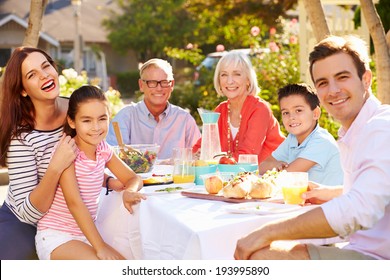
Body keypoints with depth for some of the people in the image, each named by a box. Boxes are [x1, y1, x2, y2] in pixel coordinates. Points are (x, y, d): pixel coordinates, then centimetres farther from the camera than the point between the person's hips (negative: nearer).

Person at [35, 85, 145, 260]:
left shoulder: (104, 149, 3)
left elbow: (133, 178, 10)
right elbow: (74, 202, -23)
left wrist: (129, 191, -17)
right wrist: (100, 246, -27)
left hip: (85, 232, 7)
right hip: (55, 236, -7)